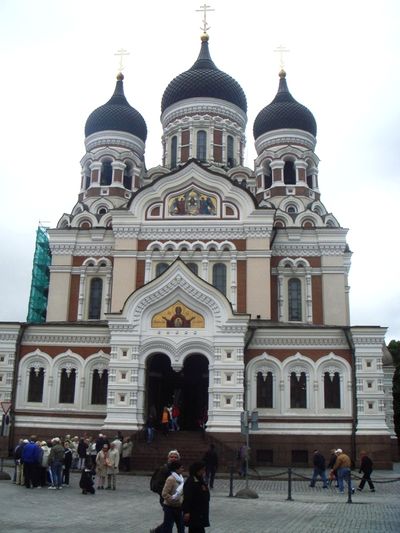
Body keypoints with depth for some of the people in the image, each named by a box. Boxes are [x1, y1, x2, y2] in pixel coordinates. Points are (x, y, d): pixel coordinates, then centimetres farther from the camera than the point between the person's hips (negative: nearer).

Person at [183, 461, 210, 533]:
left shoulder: (201, 481, 13)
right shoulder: (190, 482, -16)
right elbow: (187, 498, -21)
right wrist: (187, 512, -24)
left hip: (201, 512, 9)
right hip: (194, 513, -9)